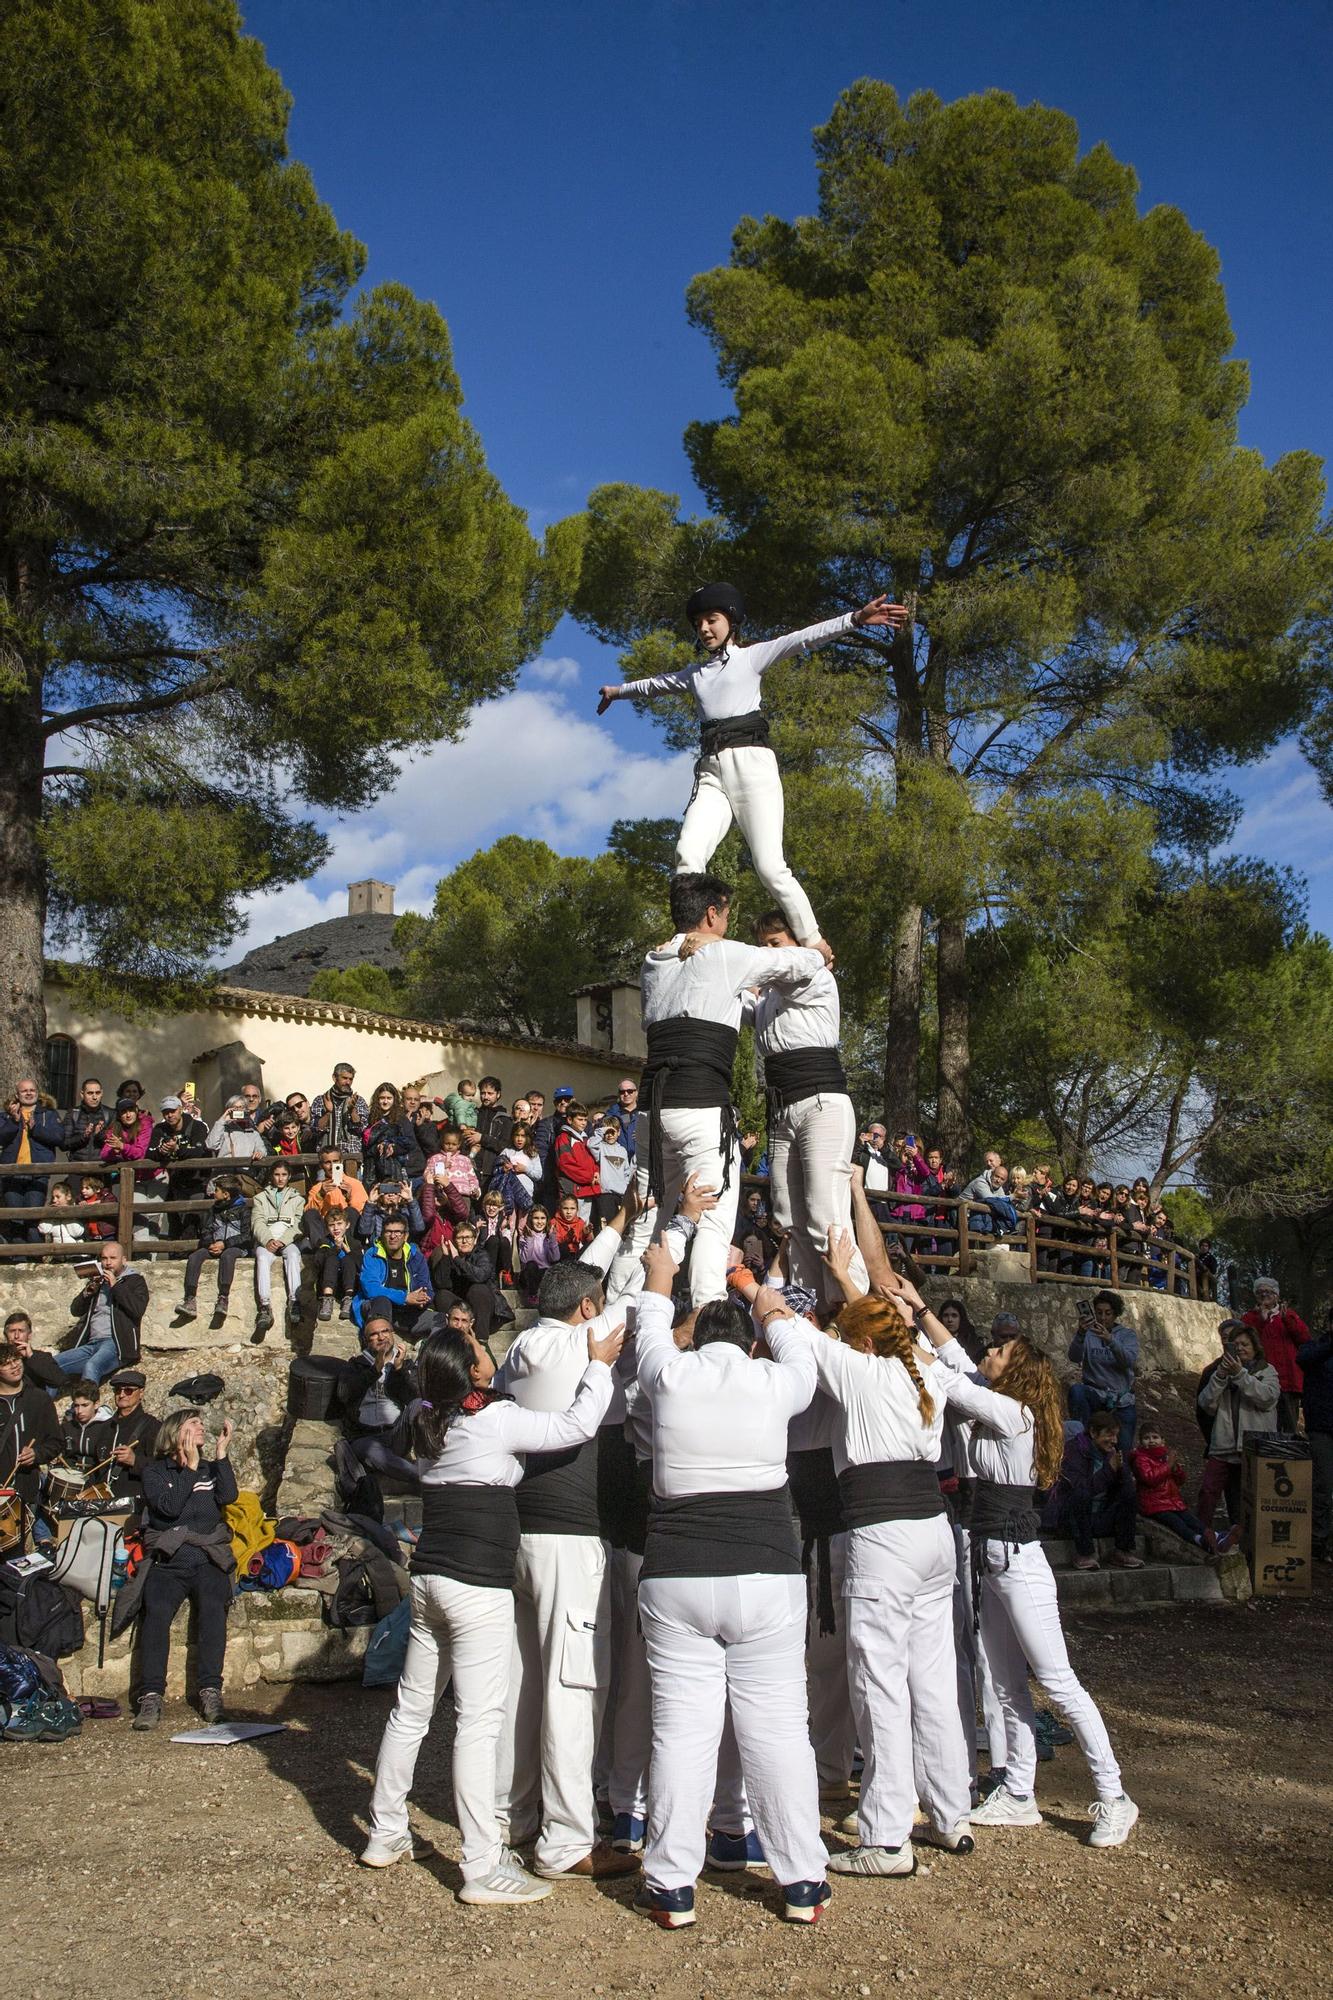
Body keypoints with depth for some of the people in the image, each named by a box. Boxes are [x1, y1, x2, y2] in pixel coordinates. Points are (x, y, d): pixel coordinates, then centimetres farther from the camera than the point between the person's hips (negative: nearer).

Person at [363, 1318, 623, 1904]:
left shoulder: (432, 1423, 8)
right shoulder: (493, 1419, -14)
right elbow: (578, 1425, -16)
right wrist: (600, 1363, -4)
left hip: (429, 1579, 8)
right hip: (478, 1586, -8)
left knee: (411, 1708, 17)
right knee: (479, 1722, -6)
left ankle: (385, 1833, 29)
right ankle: (484, 1868, -3)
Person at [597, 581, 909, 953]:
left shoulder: (752, 656, 10)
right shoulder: (695, 673, 25)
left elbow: (804, 639, -4)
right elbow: (654, 683, 44)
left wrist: (856, 618, -18)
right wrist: (618, 691, 61)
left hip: (750, 763, -5)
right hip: (711, 771, 5)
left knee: (770, 867, -14)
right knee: (688, 852, -21)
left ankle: (814, 943, -4)